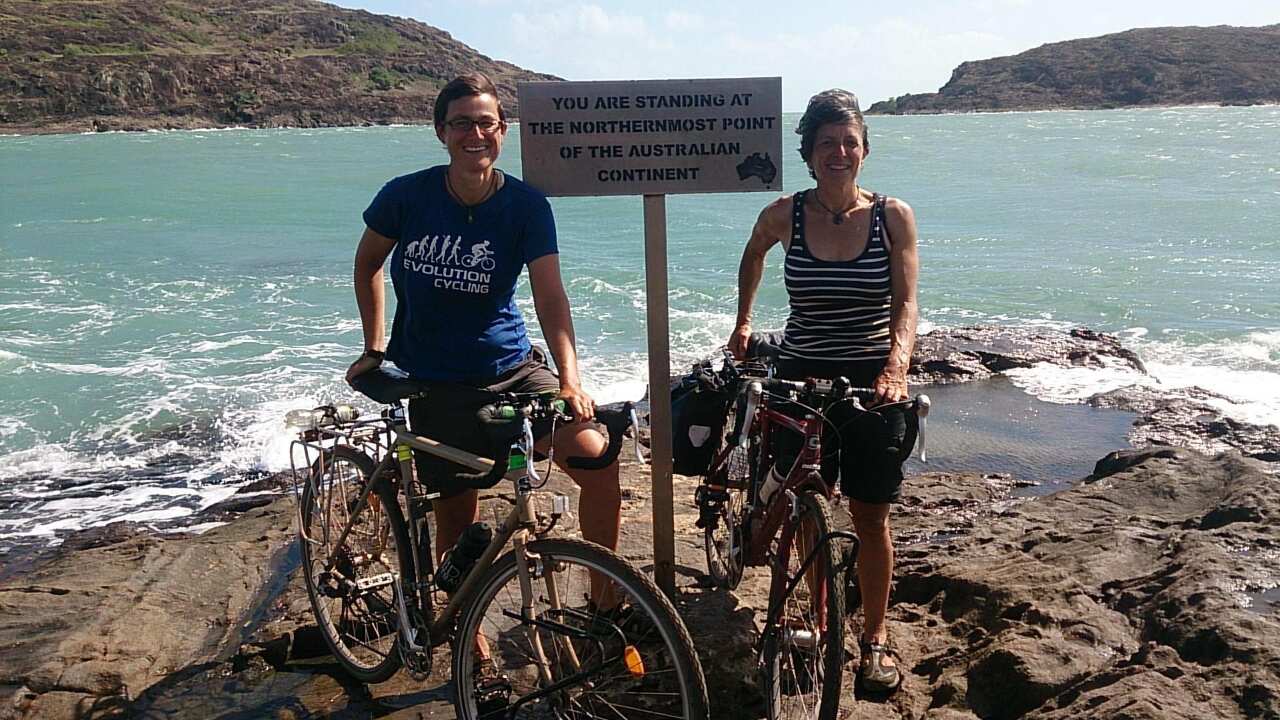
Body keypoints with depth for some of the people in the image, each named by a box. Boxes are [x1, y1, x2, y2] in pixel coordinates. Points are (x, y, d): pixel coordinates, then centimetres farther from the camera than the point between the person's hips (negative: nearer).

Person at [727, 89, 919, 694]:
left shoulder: (893, 216, -6)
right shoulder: (784, 214, -4)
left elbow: (905, 302, -11)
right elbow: (753, 257, 17)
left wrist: (896, 366, -28)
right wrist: (742, 323, 20)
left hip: (873, 381, -1)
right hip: (801, 377, 1)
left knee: (870, 518, 5)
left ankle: (875, 637, 21)